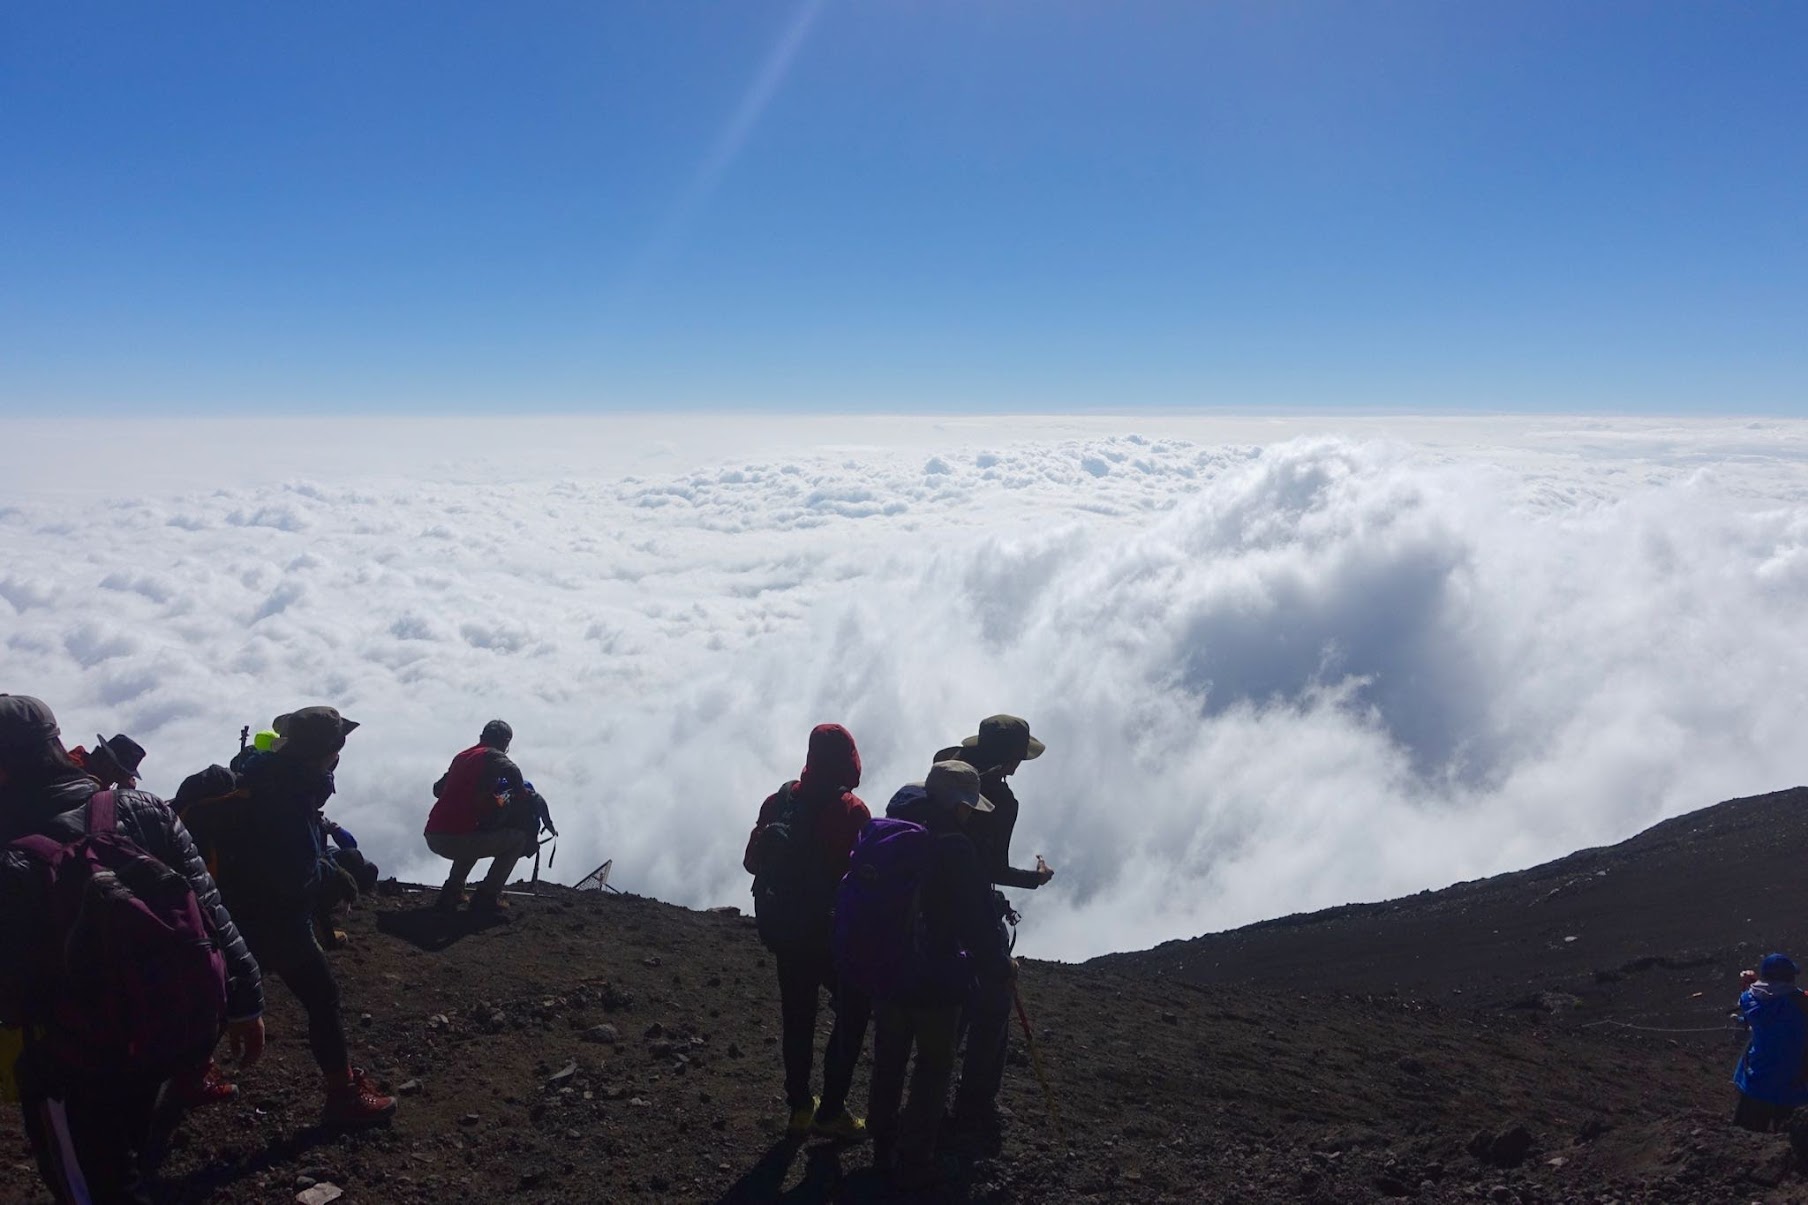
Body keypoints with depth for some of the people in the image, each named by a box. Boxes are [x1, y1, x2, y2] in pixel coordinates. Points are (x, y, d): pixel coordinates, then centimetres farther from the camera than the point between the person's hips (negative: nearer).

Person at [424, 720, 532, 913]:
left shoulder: (461, 757, 20)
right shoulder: (492, 756, 1)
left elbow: (438, 789, 29)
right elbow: (511, 771, -19)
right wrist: (520, 793, 1)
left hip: (432, 838, 8)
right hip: (456, 839, -7)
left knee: (475, 837, 37)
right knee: (518, 838, 9)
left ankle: (452, 891, 21)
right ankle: (487, 896, 1)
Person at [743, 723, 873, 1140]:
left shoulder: (779, 801, -3)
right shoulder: (851, 811, -18)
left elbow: (752, 861, 2)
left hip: (784, 931, 5)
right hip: (832, 933, -5)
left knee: (797, 1016, 18)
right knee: (854, 1011, 11)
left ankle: (799, 1106, 27)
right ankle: (830, 1111, 9)